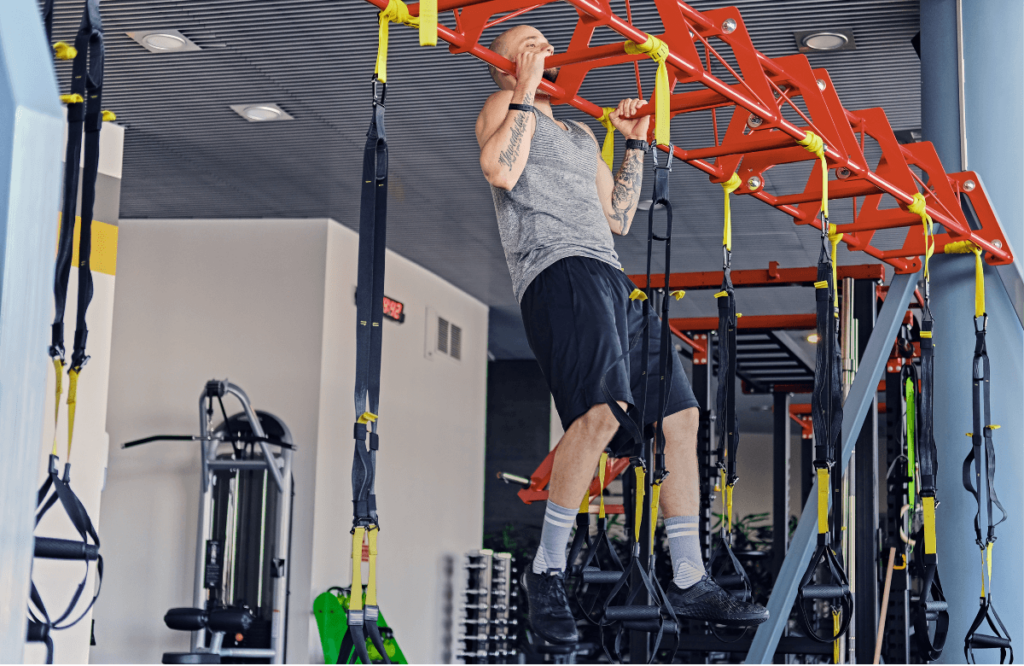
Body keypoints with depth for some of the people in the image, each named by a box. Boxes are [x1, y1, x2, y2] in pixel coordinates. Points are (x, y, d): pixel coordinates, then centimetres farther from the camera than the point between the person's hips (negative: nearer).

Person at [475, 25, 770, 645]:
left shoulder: (581, 135, 33)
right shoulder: (502, 107, 12)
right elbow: (500, 171, -10)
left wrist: (635, 142, 27)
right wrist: (524, 93, -2)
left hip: (611, 277, 8)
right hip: (557, 269, -8)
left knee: (681, 413, 2)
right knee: (601, 409, -28)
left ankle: (690, 582, 7)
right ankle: (548, 570, -18)